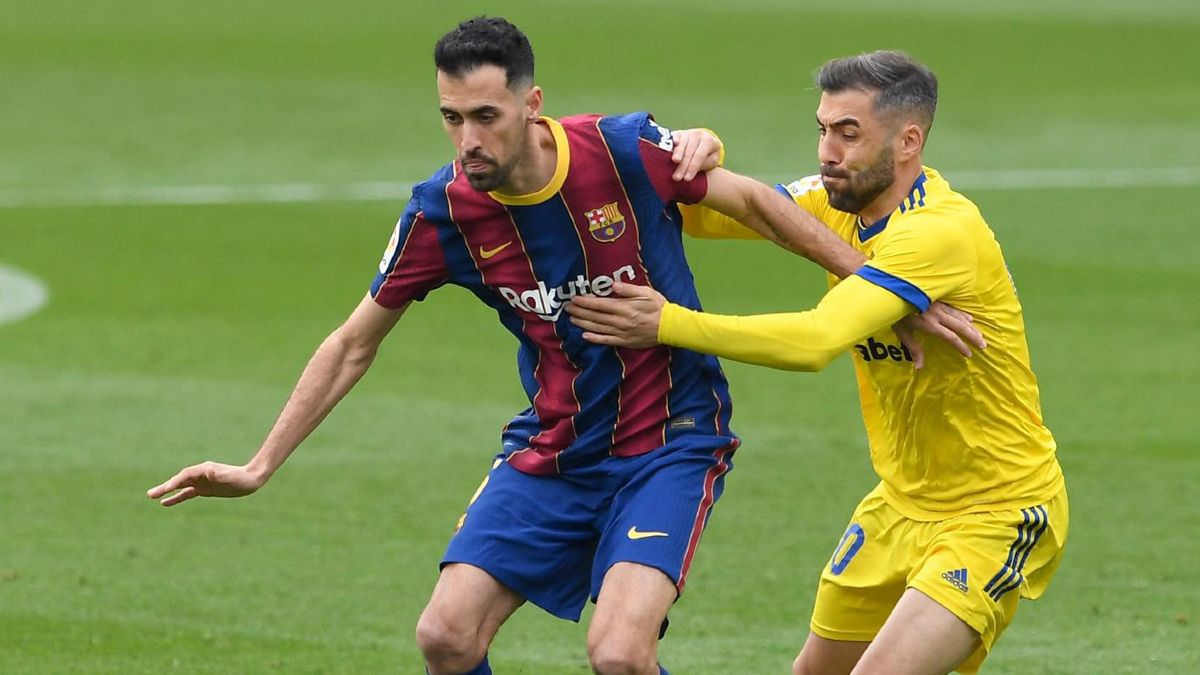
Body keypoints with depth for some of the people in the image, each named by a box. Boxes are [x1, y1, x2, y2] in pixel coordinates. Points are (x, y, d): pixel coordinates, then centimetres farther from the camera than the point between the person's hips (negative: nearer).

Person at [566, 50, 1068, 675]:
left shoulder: (942, 230, -28)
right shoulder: (843, 201, -1)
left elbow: (818, 341, -36)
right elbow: (706, 215, 3)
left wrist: (669, 324, -33)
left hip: (998, 511, -9)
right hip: (904, 502, 9)